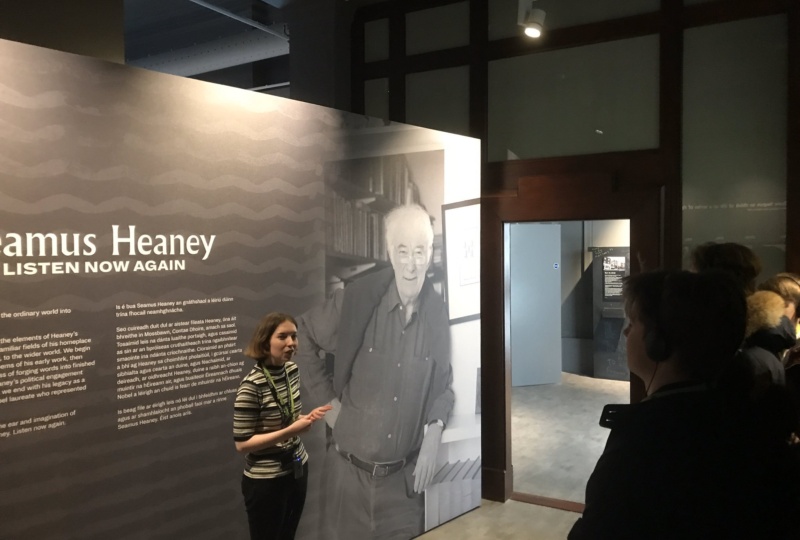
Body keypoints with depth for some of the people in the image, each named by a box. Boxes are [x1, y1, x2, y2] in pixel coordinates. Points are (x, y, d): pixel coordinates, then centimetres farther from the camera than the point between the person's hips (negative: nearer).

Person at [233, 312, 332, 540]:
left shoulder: (292, 370, -2)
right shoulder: (252, 385, -23)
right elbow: (242, 443, -20)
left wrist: (308, 417, -8)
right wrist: (289, 432, -26)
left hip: (297, 469, 7)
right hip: (266, 480, -7)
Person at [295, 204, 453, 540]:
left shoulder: (437, 313, -5)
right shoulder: (356, 299, -14)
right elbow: (301, 337, 1)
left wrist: (435, 430, -7)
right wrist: (328, 400, -1)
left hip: (404, 478, 2)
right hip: (350, 472, -2)